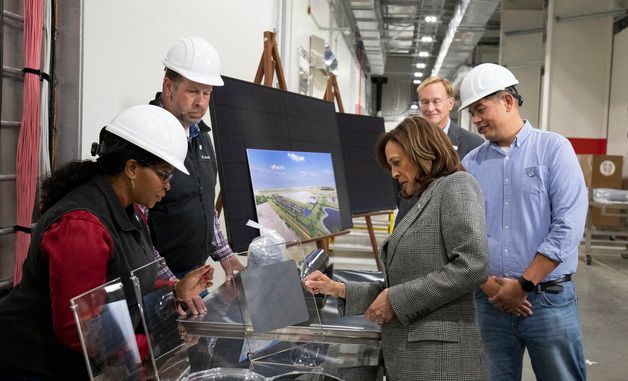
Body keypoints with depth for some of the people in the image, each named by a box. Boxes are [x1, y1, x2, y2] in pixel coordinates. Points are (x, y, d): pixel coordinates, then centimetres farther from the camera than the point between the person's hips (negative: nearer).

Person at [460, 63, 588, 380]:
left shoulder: (553, 148, -3)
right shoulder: (470, 164, 7)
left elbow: (568, 225, -11)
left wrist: (523, 285, -13)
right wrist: (487, 284, -9)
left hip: (550, 299, -3)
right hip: (490, 301, 3)